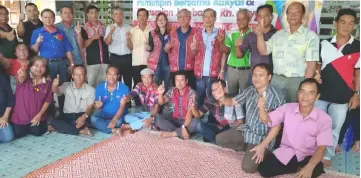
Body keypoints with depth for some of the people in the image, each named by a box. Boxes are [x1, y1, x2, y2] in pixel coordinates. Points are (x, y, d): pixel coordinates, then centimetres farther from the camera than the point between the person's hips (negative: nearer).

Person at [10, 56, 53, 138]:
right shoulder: (25, 78, -11)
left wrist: (39, 115, -11)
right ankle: (27, 127, 38)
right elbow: (21, 79, -37)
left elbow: (47, 101, -4)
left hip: (37, 116, 0)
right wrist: (21, 76, -62)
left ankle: (44, 125, 29)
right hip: (20, 116, 0)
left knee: (37, 133, -4)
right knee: (18, 134, 6)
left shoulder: (48, 82, -6)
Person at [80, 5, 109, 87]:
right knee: (91, 83, 1)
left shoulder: (103, 27, 11)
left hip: (104, 59, 3)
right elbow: (83, 45, -6)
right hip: (92, 60, -3)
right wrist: (93, 38, -17)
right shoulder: (85, 29, 0)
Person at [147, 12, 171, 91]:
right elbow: (150, 48, 2)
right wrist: (148, 46, -20)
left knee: (168, 86, 3)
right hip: (155, 63, 0)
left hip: (167, 62, 1)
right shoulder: (152, 33, 8)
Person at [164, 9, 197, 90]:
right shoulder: (172, 33, 12)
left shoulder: (195, 32, 2)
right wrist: (167, 49, -2)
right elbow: (169, 51, 21)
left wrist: (194, 50, -20)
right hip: (175, 69, 3)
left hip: (190, 69, -3)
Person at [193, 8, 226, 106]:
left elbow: (223, 53, 3)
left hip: (213, 73, -2)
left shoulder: (220, 34, 4)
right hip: (199, 72, 3)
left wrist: (221, 71, -5)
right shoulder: (198, 34, 11)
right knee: (199, 98, 7)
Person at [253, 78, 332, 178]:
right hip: (286, 151, 2)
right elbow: (266, 120, -2)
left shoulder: (324, 119, -12)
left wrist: (310, 167, -36)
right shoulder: (287, 108, -5)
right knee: (264, 169, -18)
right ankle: (296, 167, 5)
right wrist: (261, 108, -27)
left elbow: (321, 148, -16)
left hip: (307, 156, -2)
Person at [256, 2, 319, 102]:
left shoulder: (310, 36, -1)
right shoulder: (279, 34, 12)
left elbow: (311, 64, -6)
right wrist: (260, 35, -5)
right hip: (277, 80, 4)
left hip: (297, 81, -3)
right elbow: (263, 51, 10)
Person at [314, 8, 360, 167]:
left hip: (342, 96, -1)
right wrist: (315, 74, -11)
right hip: (321, 93, 1)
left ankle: (327, 156, 26)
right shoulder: (324, 44, 1)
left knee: (335, 128, 10)